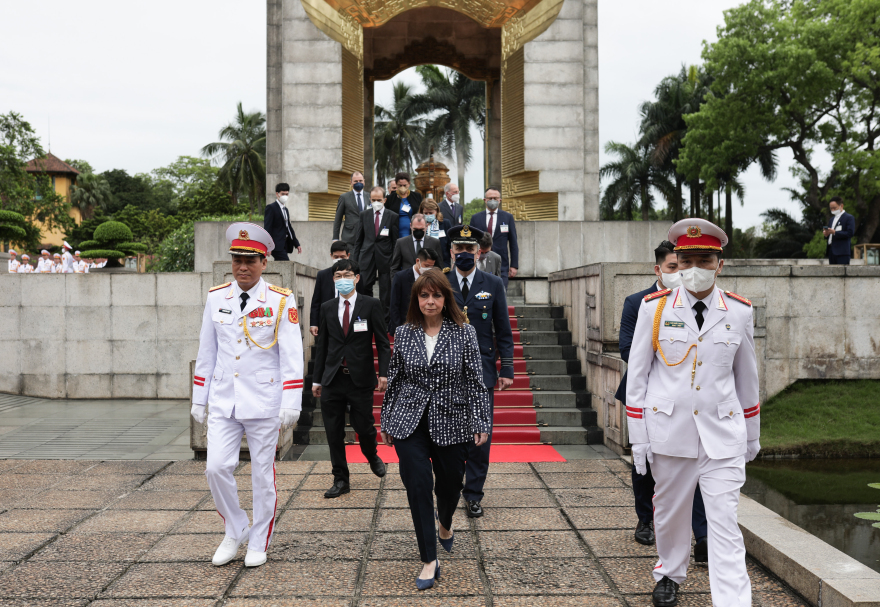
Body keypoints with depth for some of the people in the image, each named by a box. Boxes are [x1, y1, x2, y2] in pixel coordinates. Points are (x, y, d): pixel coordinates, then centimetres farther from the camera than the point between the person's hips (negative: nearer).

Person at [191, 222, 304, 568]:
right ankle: (235, 530, 22)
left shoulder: (282, 301, -6)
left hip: (264, 404, -3)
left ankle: (259, 543, 25)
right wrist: (198, 400, 11)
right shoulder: (216, 298, 5)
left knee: (262, 474, 7)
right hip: (223, 401, 3)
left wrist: (291, 403, -14)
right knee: (216, 468, -3)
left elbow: (291, 356, -8)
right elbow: (206, 352, 11)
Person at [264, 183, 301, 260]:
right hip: (277, 245, -8)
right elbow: (267, 228, -12)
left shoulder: (285, 209, 21)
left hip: (284, 245, 8)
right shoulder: (271, 208, -5)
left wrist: (297, 244, 20)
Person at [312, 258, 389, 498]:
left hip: (361, 379, -3)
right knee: (334, 432, 4)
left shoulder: (371, 305, -1)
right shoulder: (327, 308, 9)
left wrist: (383, 373, -11)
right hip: (332, 379, 3)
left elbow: (382, 342, -1)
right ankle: (341, 479, 17)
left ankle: (373, 458, 35)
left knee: (364, 427, 2)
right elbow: (322, 345, 12)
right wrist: (317, 379, 11)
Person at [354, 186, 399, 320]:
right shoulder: (364, 215, 8)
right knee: (363, 288, -3)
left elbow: (396, 241, 1)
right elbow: (359, 239, 11)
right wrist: (356, 259, 6)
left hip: (385, 258, -2)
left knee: (386, 292, 4)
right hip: (367, 257, 2)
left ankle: (385, 322, 12)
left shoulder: (392, 216, 1)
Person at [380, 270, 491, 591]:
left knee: (450, 483, 12)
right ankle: (429, 561, 5)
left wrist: (482, 422, -7)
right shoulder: (404, 334, 2)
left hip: (450, 422, 0)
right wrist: (386, 421, 11)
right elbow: (394, 379, 8)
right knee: (417, 486, -5)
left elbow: (475, 380, -3)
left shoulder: (464, 333, -4)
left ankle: (445, 524, 48)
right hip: (410, 421, 1)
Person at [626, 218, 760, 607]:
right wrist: (638, 437, -1)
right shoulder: (654, 307, -4)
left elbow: (747, 377, 11)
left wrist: (752, 434, 16)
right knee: (670, 513, 17)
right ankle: (670, 575, 41)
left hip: (723, 436, 0)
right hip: (669, 431, 0)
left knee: (725, 526, -3)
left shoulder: (739, 312, 1)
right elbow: (637, 374, 0)